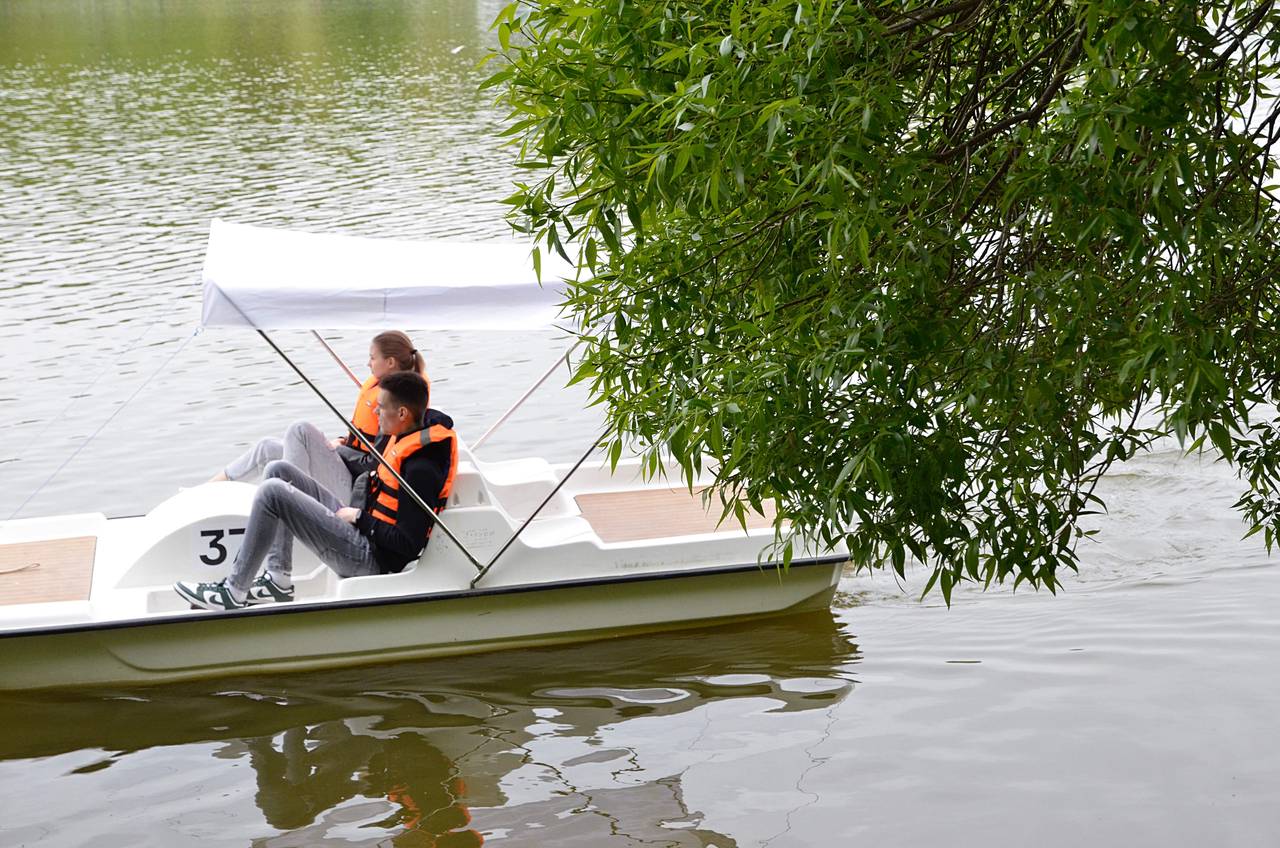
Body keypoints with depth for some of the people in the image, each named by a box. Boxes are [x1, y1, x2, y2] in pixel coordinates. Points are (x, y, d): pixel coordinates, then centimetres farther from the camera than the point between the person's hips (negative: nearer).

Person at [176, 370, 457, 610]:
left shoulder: (422, 469, -23)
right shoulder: (405, 439, 7)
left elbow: (409, 544, -25)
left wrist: (360, 518, -14)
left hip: (370, 559, -11)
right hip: (360, 528, 11)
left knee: (272, 492, -19)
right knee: (278, 470, 10)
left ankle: (233, 592, -8)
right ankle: (279, 580, 7)